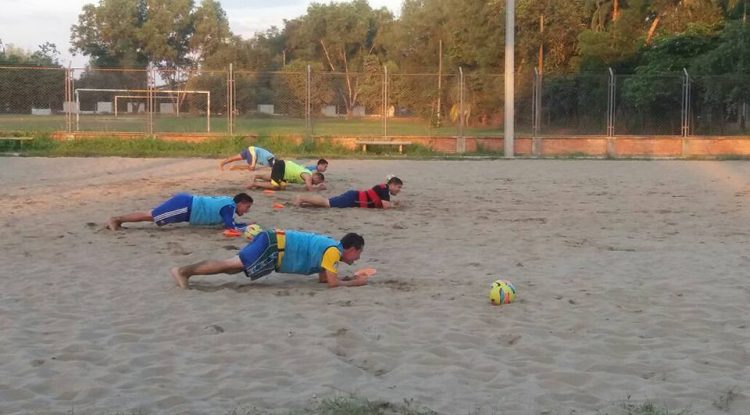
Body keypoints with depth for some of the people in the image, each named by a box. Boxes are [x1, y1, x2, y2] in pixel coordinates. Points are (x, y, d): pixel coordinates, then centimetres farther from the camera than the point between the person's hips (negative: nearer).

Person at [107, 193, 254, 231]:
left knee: (151, 216, 14)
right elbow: (229, 226, -23)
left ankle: (118, 220, 18)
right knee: (150, 216, -3)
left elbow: (228, 223, 27)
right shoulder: (229, 206, -13)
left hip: (186, 203, 8)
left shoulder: (228, 201, 13)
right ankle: (117, 219, 1)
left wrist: (246, 224, 17)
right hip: (185, 206, -8)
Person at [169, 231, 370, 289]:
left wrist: (351, 277, 18)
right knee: (230, 264, -13)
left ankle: (185, 271, 3)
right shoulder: (333, 250, -10)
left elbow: (323, 278, 23)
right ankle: (182, 271, -17)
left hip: (275, 244, 8)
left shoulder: (330, 246, 18)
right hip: (274, 246, -8)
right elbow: (332, 283, -14)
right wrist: (356, 283, -1)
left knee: (232, 267, 8)